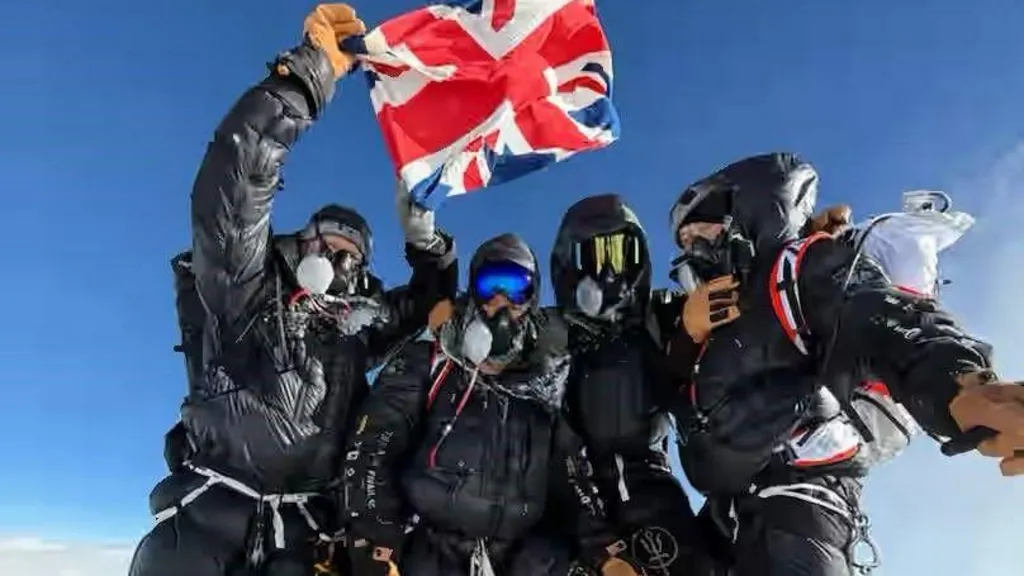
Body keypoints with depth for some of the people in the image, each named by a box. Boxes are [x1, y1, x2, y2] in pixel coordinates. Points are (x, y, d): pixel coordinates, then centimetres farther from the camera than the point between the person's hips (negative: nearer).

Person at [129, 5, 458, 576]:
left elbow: (430, 302, 27)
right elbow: (233, 184, -10)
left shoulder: (357, 321, 15)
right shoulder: (246, 288, 3)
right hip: (208, 509, -3)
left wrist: (422, 232, 8)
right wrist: (310, 71, -13)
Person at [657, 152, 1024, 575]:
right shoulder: (710, 313, 24)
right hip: (728, 513, 9)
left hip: (799, 497, -9)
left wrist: (961, 384, -42)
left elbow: (882, 321, -21)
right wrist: (688, 333, -3)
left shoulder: (802, 265, 0)